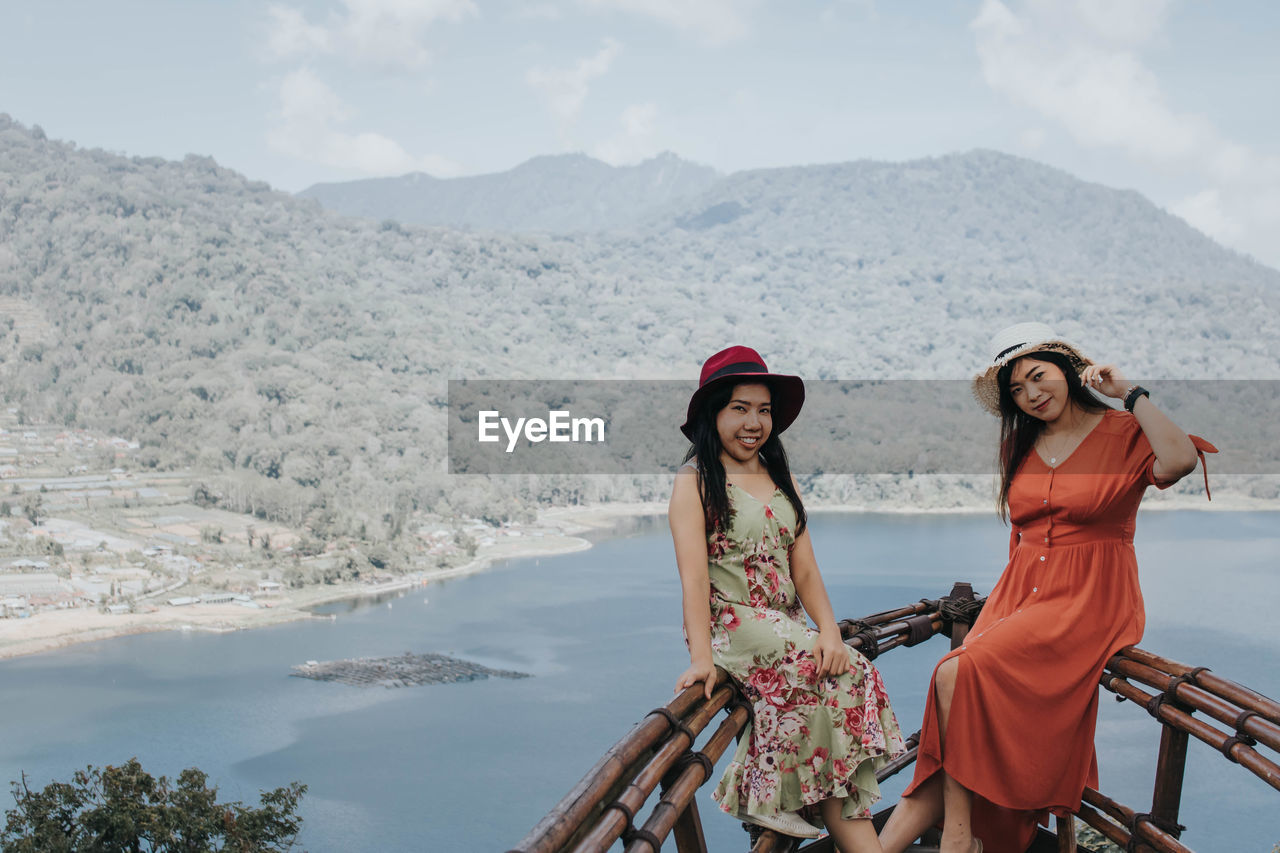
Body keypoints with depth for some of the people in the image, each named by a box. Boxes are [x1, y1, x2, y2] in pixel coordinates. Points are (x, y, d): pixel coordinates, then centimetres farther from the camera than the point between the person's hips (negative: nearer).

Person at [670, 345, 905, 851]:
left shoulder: (780, 480, 19)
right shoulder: (695, 481, -1)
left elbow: (804, 569, 10)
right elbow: (694, 575, -12)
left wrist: (829, 631, -8)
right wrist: (701, 657, -24)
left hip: (789, 629, 6)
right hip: (733, 624, -6)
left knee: (836, 672, -21)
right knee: (843, 678, -26)